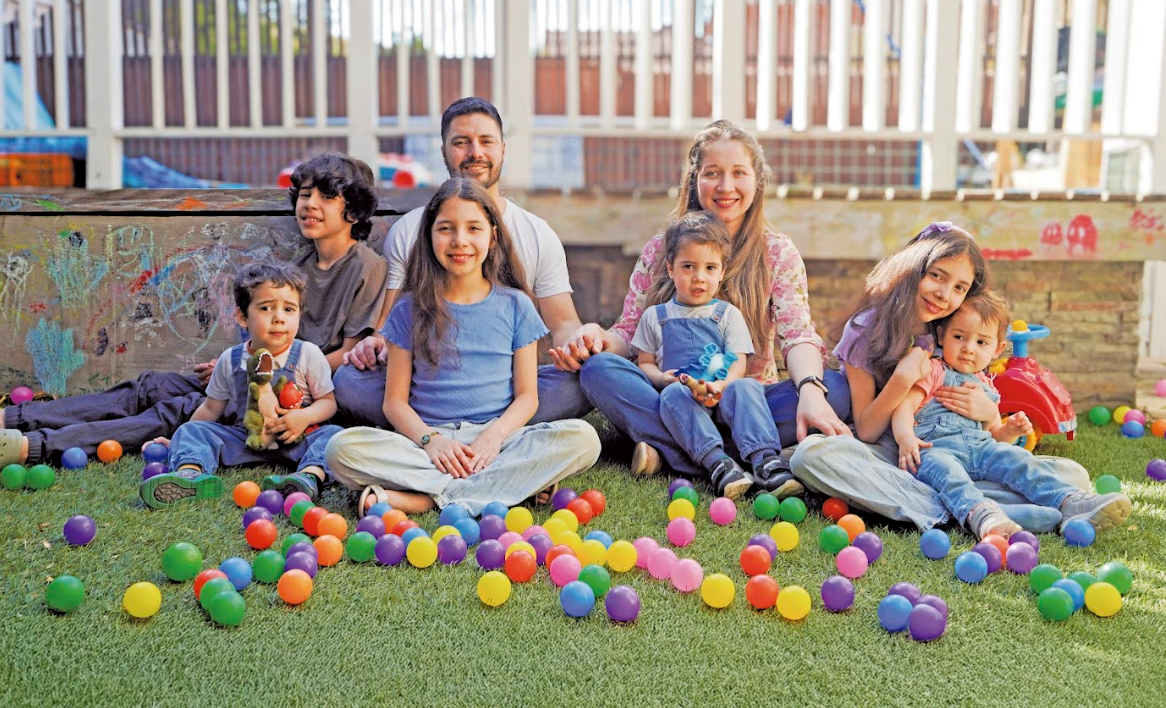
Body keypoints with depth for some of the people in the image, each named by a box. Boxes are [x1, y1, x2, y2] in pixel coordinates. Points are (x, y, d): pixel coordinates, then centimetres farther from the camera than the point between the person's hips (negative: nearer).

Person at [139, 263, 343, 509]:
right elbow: (211, 408, 17)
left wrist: (305, 417, -19)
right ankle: (189, 472, -48)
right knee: (191, 430, -16)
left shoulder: (308, 354, -1)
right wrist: (183, 439, 13)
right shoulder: (231, 360, 7)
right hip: (243, 440, 2)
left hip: (295, 442, -2)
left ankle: (309, 475, -57)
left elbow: (328, 401, 1)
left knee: (332, 433, -29)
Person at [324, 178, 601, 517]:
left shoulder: (514, 305, 9)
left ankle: (422, 499, -29)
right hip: (430, 440, 0)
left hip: (496, 440, 1)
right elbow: (395, 400, 5)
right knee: (342, 449, -27)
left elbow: (527, 395, 5)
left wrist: (494, 435, -14)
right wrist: (430, 439, -16)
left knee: (583, 438, -28)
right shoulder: (410, 310, 9)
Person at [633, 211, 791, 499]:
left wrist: (720, 385, -19)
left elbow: (738, 364, 4)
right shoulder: (655, 316, 17)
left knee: (746, 387, -31)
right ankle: (715, 462, -52)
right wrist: (663, 378, -9)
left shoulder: (728, 314, 14)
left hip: (720, 399, 0)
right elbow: (645, 363, 16)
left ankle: (765, 459, -48)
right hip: (682, 404, 0)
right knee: (674, 393, -34)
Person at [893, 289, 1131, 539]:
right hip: (935, 447, -6)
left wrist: (1009, 430, 8)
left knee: (1015, 457, -20)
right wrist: (906, 439, -23)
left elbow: (992, 433, 33)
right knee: (941, 467, -39)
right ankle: (978, 513, -62)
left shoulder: (985, 386, 30)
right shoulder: (933, 371, 11)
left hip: (980, 448, 6)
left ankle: (1070, 502, -32)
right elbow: (905, 406, -3)